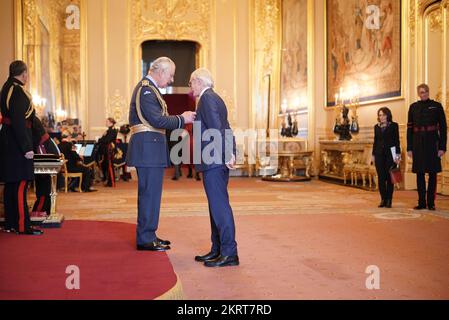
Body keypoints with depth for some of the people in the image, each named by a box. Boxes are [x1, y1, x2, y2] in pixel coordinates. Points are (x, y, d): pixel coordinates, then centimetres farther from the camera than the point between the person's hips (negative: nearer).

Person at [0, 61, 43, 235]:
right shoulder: (18, 91, -17)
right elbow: (19, 122, -23)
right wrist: (27, 148, -22)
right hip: (17, 146, -10)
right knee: (20, 185, -5)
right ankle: (23, 226, -1)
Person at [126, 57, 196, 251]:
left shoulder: (147, 88, 19)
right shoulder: (146, 90, -14)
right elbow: (157, 120, -21)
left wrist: (180, 120, 12)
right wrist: (182, 119, -12)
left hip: (150, 148, 11)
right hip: (148, 148, -11)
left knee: (150, 192, 15)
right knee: (150, 193, -6)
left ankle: (148, 234, 24)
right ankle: (145, 239, 1)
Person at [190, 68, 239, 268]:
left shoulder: (207, 98, -9)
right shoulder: (214, 98, 21)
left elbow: (217, 129, -19)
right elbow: (225, 129, 18)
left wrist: (226, 155, -21)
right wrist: (231, 153, 11)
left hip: (213, 161, -10)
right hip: (218, 161, 10)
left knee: (219, 205, -9)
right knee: (216, 206, 13)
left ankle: (229, 253, -7)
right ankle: (218, 250, 19)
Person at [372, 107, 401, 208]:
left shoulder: (394, 126, 3)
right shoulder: (377, 127, 14)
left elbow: (397, 140, 0)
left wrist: (397, 154, -7)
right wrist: (373, 154, 11)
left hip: (390, 154, -3)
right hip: (379, 155, 4)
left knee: (389, 177, -2)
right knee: (381, 178, 1)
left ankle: (389, 200, 4)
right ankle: (383, 199, 8)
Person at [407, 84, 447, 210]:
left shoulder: (436, 106, 3)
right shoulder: (413, 107, 9)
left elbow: (443, 127, 1)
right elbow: (409, 128, 9)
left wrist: (442, 147, -6)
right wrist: (409, 148, 4)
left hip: (432, 142, -2)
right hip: (418, 142, 2)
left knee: (432, 173, 1)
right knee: (419, 173, 4)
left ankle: (431, 202, 7)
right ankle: (421, 202, 11)